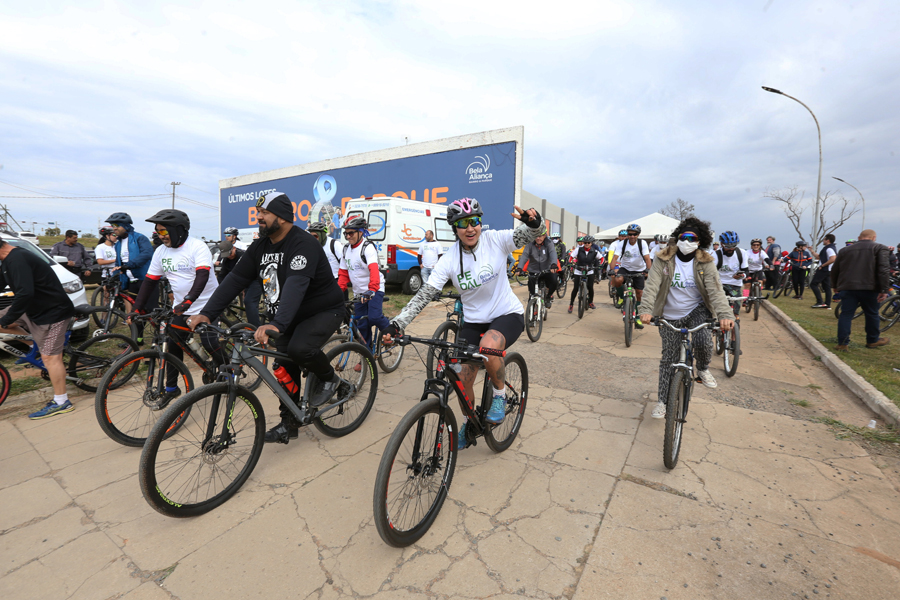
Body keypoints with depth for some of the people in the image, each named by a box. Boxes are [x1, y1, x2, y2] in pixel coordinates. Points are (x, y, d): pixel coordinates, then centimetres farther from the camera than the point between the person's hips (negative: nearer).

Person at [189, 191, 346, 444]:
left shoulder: (303, 243, -24)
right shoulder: (260, 247, 2)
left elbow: (296, 285, -39)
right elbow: (235, 279, -1)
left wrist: (276, 324, -51)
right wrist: (207, 313, -11)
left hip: (324, 311, -8)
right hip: (290, 316, 8)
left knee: (299, 348, -32)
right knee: (284, 368, 7)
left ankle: (330, 379, -1)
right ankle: (289, 424, 25)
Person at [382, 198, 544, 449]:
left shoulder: (495, 240, -12)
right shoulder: (449, 259, -11)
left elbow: (532, 234, -21)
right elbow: (424, 294, -16)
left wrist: (533, 222, -46)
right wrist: (396, 324, -26)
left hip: (508, 315, -2)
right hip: (473, 320, 3)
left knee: (488, 347, -35)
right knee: (463, 379, 0)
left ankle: (500, 393, -3)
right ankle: (470, 421, 33)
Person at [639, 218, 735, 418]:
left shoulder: (705, 262, -10)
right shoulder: (663, 259, -12)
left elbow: (715, 290, -20)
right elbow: (652, 286, -22)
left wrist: (724, 315, -37)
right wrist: (647, 310, -38)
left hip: (697, 310, 0)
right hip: (670, 316, 0)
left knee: (703, 341, -29)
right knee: (668, 359, 4)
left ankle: (703, 370, 8)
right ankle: (662, 401, 20)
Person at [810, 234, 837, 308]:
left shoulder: (829, 248, -15)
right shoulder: (829, 248, 18)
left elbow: (833, 259, -27)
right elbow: (818, 257, 24)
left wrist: (822, 265, -21)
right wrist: (812, 251, 24)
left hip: (824, 270, -10)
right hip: (828, 271, 10)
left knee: (813, 284, -7)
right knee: (827, 287, 10)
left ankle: (820, 302, -12)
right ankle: (828, 304, 13)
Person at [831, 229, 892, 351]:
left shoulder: (845, 250, 12)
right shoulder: (880, 248, 3)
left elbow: (834, 269, 16)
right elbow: (884, 270, -8)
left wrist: (835, 286, 26)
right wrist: (884, 289, -8)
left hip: (847, 287, 2)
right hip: (869, 288, -1)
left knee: (846, 314, 1)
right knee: (872, 314, 14)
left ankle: (842, 343, -3)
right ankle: (872, 341, 27)